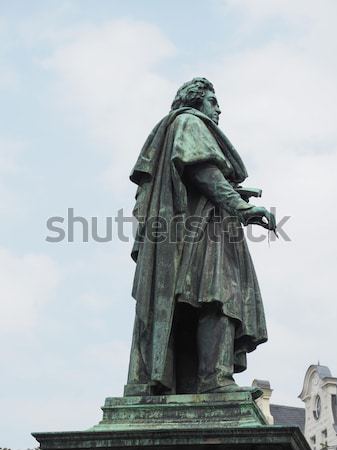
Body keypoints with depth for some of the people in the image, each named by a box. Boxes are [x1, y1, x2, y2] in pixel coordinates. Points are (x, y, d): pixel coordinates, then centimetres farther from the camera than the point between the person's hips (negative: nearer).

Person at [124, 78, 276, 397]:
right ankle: (215, 378, -32)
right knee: (217, 297, -21)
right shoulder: (190, 122, 8)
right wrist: (241, 207, -19)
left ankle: (146, 384, -10)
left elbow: (145, 186, 24)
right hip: (199, 226, -9)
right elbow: (200, 168, -11)